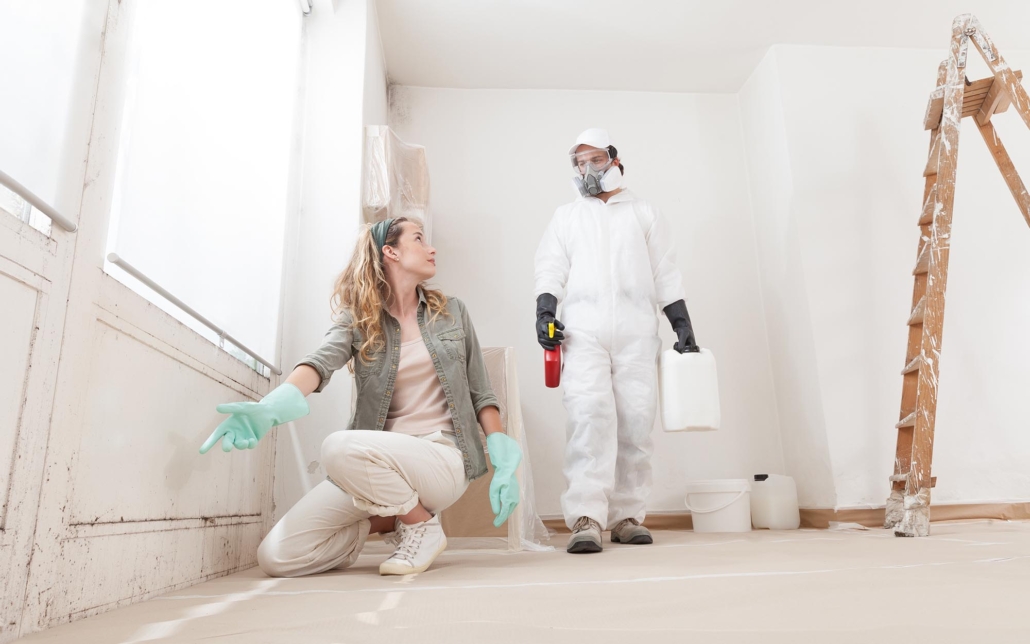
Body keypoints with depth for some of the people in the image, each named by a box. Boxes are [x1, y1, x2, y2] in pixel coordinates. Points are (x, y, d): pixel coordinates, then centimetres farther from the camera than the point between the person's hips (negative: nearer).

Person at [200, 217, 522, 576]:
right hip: (381, 465, 2)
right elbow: (322, 360, -16)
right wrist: (272, 406, -37)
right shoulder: (358, 319, 5)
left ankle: (423, 526, -6)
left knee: (341, 448, -32)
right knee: (276, 556, -11)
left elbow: (480, 394, 9)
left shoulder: (452, 313, 9)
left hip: (443, 457, -2)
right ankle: (393, 518, 9)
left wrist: (504, 464, -2)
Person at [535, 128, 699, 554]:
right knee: (590, 413, -18)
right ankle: (586, 519, -21)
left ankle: (626, 516, 3)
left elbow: (665, 275, 16)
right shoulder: (565, 217, 23)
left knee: (636, 420, -6)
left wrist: (683, 324, 7)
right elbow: (551, 268, 11)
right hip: (583, 327, -1)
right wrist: (544, 311, -7)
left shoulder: (645, 214, 22)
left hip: (636, 329, 1)